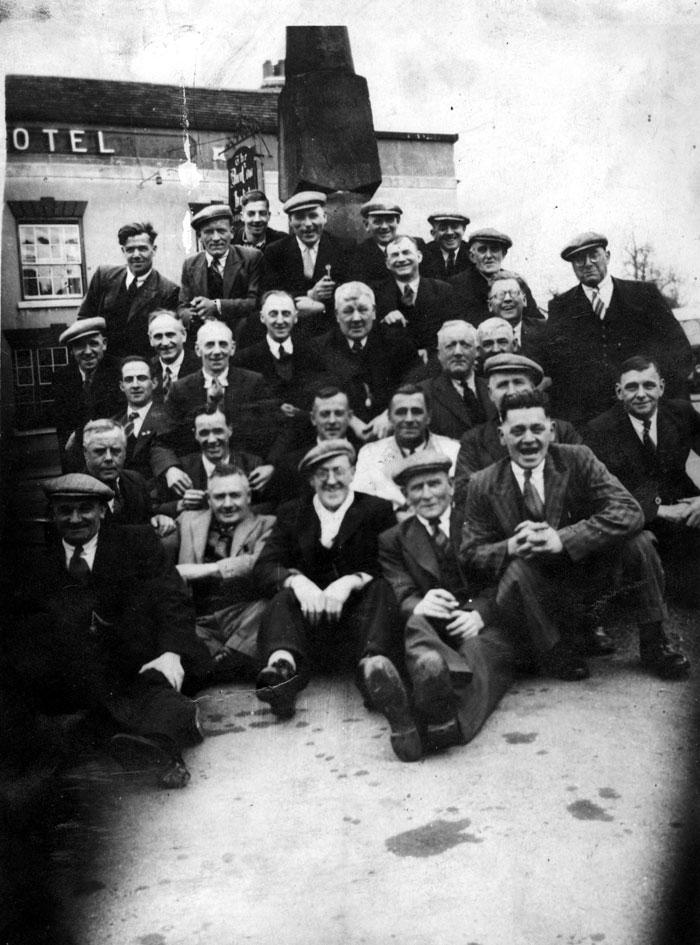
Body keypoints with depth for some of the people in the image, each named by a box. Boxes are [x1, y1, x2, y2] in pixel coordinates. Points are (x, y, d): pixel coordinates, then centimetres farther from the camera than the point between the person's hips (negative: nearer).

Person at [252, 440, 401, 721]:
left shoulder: (377, 510, 10)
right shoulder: (291, 514, 15)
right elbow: (263, 568, 2)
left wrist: (350, 582, -22)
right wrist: (296, 580, -19)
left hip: (357, 619, -1)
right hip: (308, 619, 1)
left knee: (380, 588, -27)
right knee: (284, 596, -26)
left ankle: (375, 665, -51)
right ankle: (282, 666, -53)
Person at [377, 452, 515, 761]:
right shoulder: (393, 540, 19)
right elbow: (401, 595, 3)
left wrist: (479, 614, -17)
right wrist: (419, 605, -24)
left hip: (482, 626, 0)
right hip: (432, 627, 0)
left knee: (477, 651, -36)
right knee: (416, 624, -37)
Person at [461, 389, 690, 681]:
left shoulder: (577, 460, -7)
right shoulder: (484, 485, -5)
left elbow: (628, 512, -18)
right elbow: (471, 552, -4)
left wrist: (562, 539, -31)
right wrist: (511, 547, -27)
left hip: (589, 576, 1)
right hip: (538, 595, -1)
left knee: (638, 542, -23)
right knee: (517, 569, -33)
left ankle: (654, 644, -4)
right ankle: (555, 653, -7)